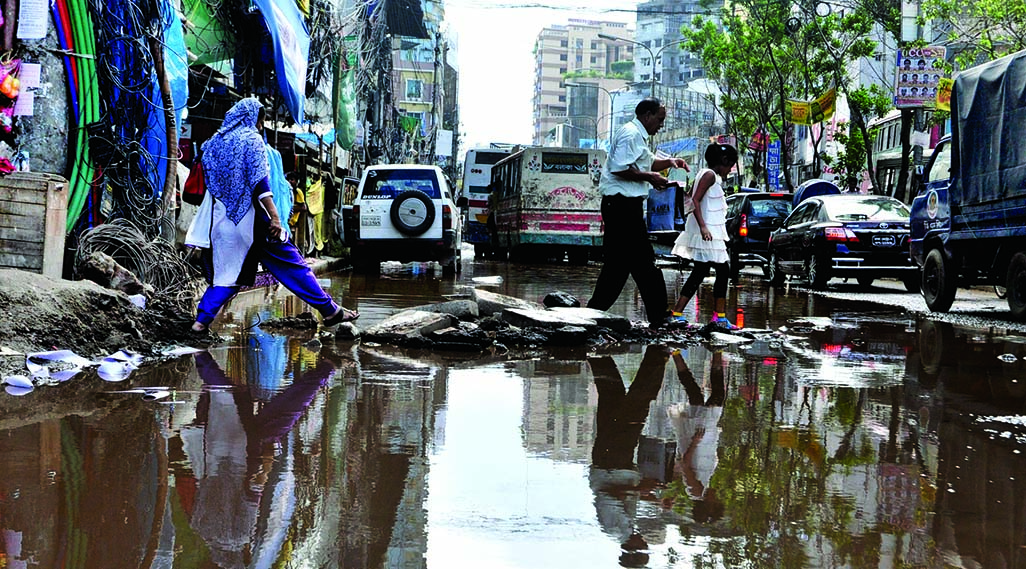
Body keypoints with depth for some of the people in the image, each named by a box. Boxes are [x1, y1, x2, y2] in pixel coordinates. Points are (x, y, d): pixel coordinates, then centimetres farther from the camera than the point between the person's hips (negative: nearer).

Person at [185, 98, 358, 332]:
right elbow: (259, 181, -16)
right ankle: (329, 310, 3)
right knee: (290, 262, -1)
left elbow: (209, 181, 17)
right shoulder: (251, 139, -6)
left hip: (223, 218, 6)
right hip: (251, 216, -6)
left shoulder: (216, 141, 14)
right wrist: (274, 217, -21)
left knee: (226, 270, 14)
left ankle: (202, 319, 2)